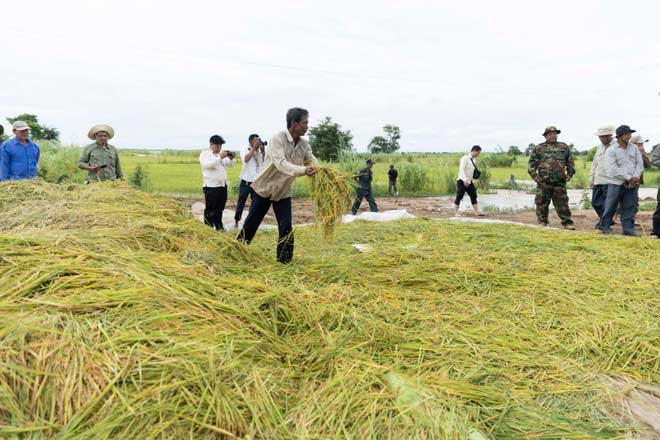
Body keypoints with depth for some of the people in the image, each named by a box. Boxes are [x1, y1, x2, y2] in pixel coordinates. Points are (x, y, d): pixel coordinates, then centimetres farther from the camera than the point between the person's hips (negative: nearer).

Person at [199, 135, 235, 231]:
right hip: (211, 186, -7)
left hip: (223, 185, 7)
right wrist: (220, 157, -27)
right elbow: (207, 165, -21)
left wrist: (231, 158, -8)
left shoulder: (221, 154, 18)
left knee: (220, 208, 13)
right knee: (210, 209, -2)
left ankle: (218, 226, 22)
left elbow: (231, 164, 14)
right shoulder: (204, 154, -2)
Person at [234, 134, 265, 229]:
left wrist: (263, 150, -8)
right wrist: (254, 148, -17)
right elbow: (246, 159, -22)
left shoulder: (260, 152, 8)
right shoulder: (245, 150, -2)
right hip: (246, 181, -3)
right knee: (241, 202, 5)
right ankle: (236, 222, 15)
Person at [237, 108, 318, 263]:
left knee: (286, 227, -4)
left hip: (283, 192, 4)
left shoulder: (304, 144, -5)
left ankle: (285, 261, 10)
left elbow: (313, 162, -8)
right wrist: (303, 170, -50)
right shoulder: (278, 139, -24)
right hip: (264, 188, -4)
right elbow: (281, 164, -36)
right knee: (251, 223, 10)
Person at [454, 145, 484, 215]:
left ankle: (477, 211, 12)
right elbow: (461, 169, -23)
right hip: (462, 181, -8)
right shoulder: (465, 158, -13)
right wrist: (465, 180, -32)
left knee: (473, 195, 7)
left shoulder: (473, 159, 13)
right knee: (459, 196, -4)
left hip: (469, 181, 8)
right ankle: (455, 212, 5)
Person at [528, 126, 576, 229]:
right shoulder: (539, 148, 7)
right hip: (543, 182, -1)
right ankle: (542, 222, 14)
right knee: (542, 203, 3)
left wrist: (570, 173, 7)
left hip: (559, 182, 1)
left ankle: (567, 222, 6)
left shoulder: (564, 147, 14)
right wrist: (534, 175, -6)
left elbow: (570, 162, 18)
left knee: (562, 203, 1)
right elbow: (532, 163, 4)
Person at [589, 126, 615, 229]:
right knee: (595, 202, 12)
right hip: (598, 181, 7)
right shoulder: (599, 147, 17)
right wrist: (591, 179, 18)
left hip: (609, 181, -7)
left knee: (606, 204, -5)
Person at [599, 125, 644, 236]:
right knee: (610, 206, 1)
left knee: (630, 207, 6)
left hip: (632, 184, 4)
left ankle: (628, 229, 12)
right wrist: (629, 178, -15)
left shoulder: (634, 148, 11)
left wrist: (635, 177, -10)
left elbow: (640, 163, 6)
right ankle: (605, 226, 14)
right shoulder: (611, 151, -5)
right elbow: (613, 169, -12)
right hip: (616, 183, -4)